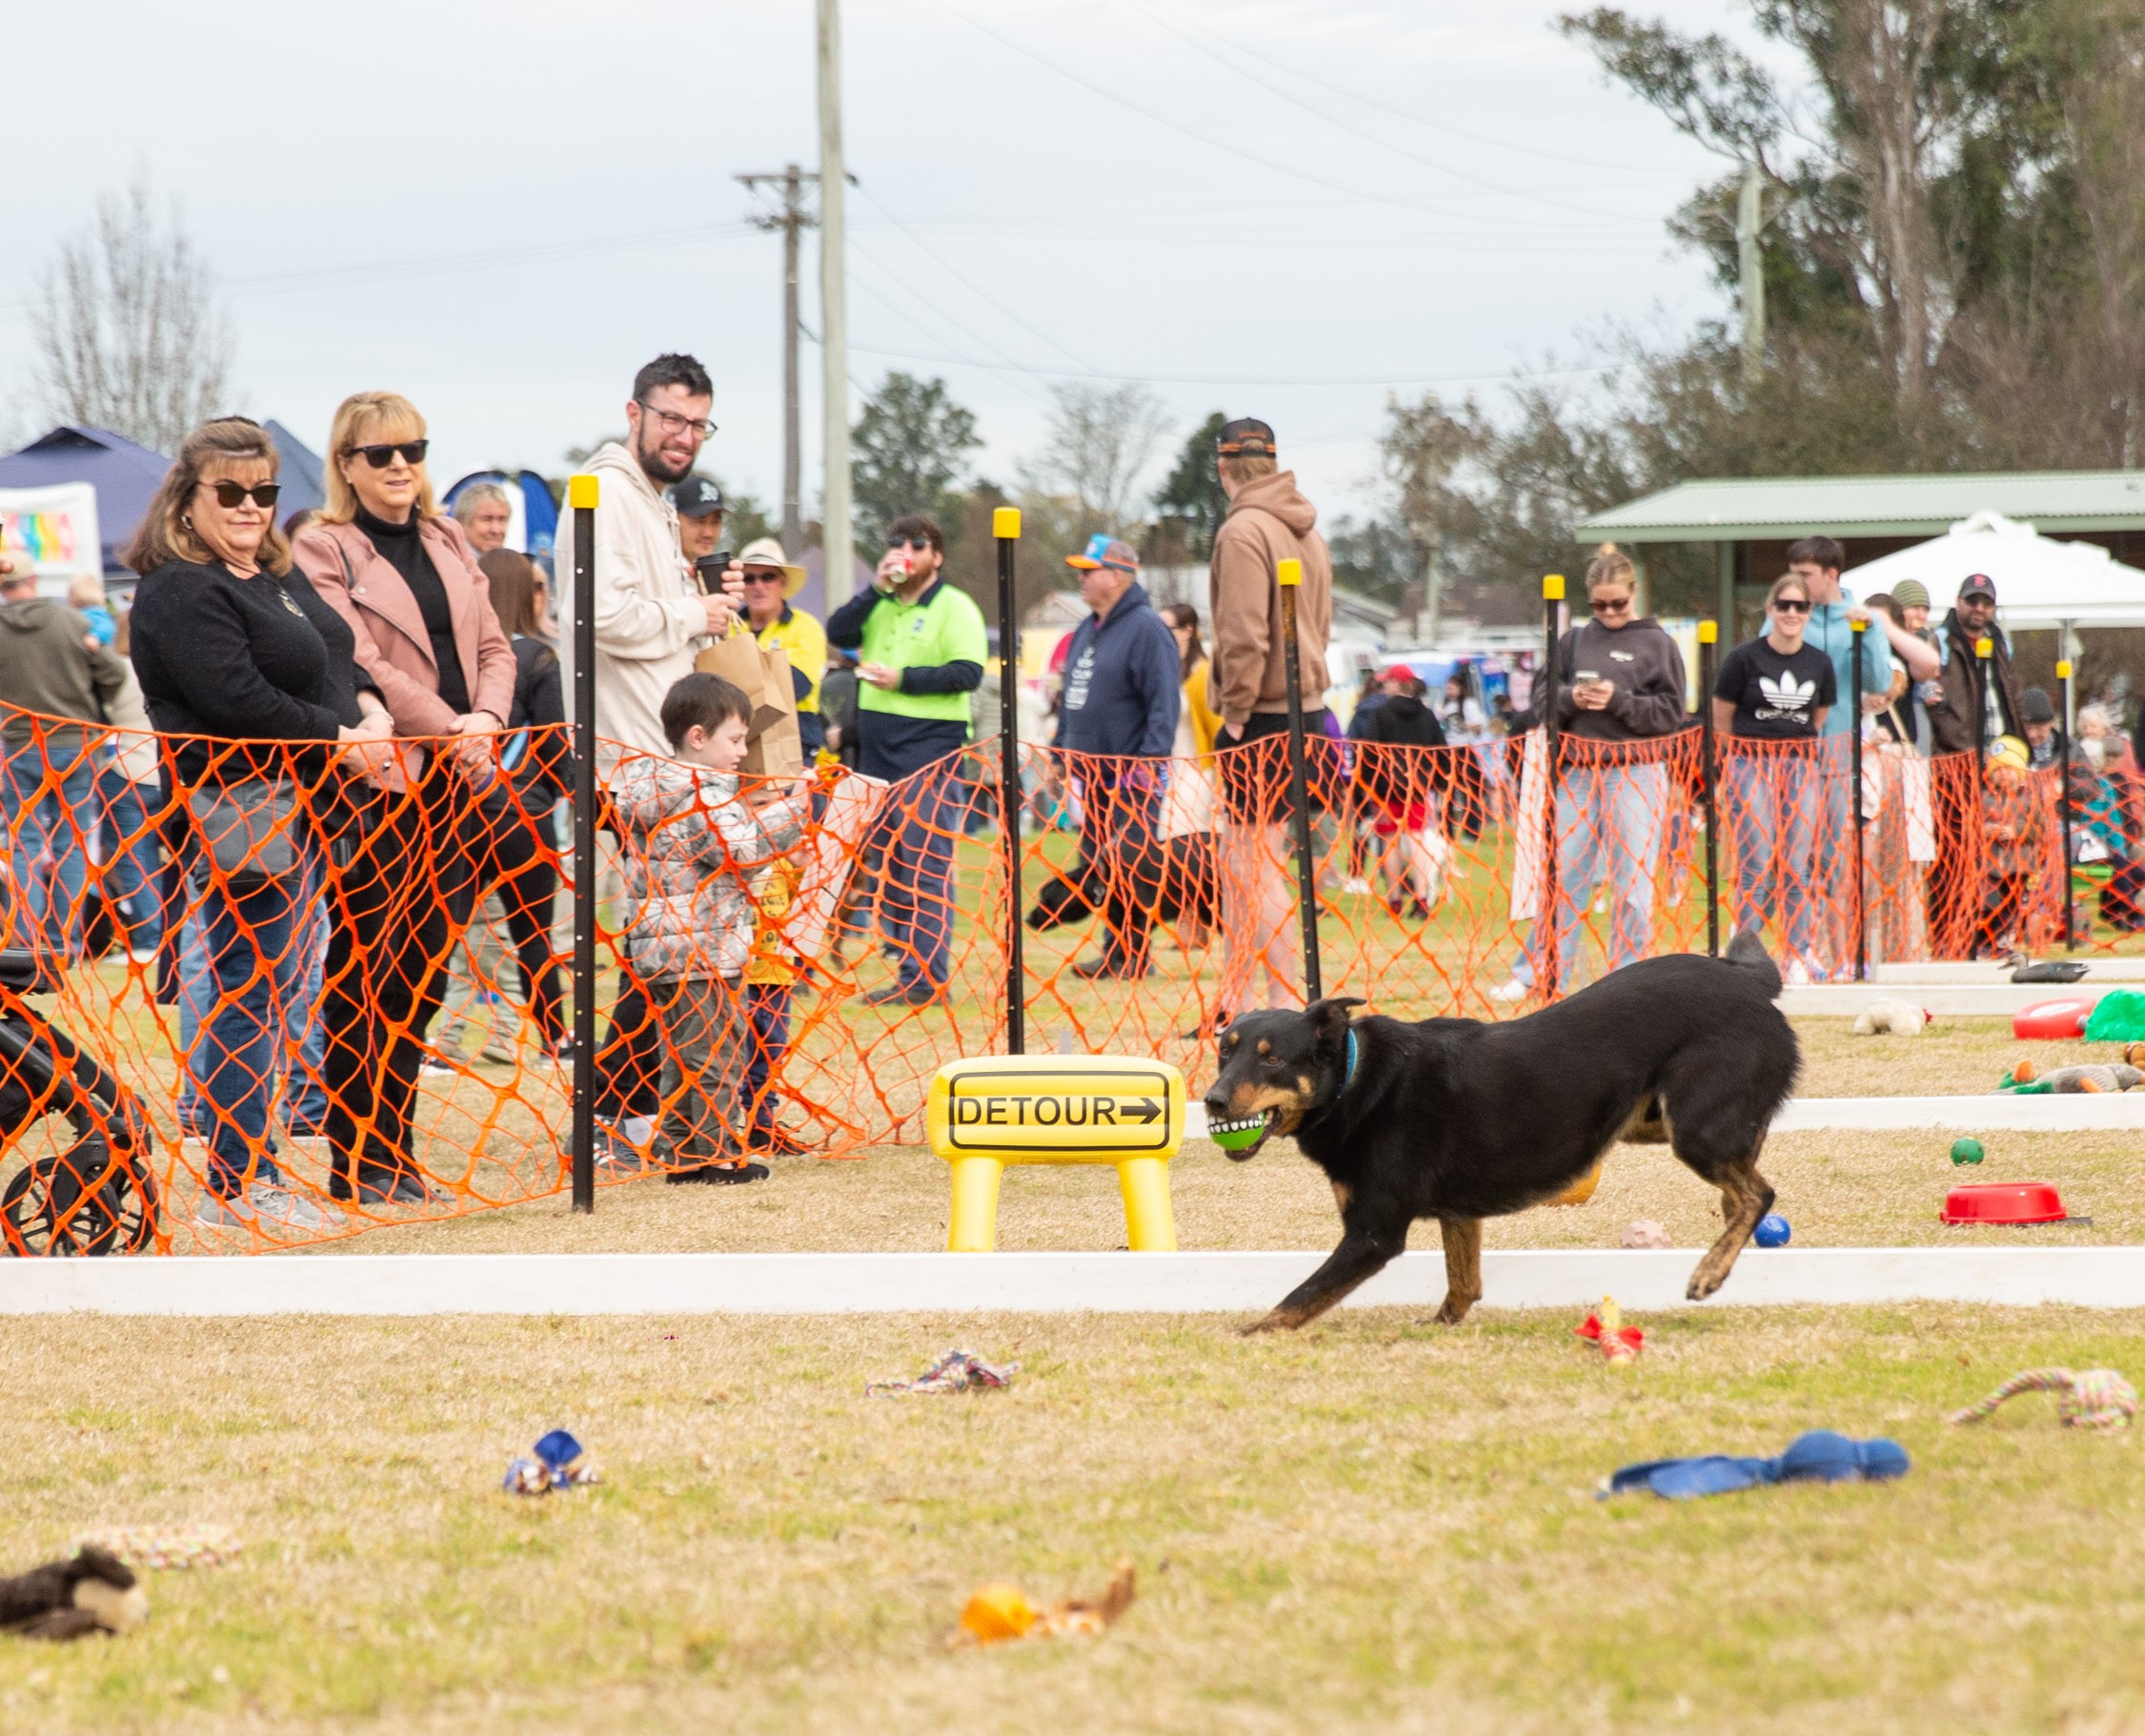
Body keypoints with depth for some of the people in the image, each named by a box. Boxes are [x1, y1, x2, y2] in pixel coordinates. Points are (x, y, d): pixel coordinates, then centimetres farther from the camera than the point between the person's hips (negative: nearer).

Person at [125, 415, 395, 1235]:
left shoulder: (277, 578, 18)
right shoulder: (180, 593, -13)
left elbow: (338, 659, 21)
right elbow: (239, 701, -22)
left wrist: (371, 707, -1)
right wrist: (342, 741, -16)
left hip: (301, 814, 10)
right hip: (235, 815, -10)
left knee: (280, 987, 12)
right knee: (252, 996, -8)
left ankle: (252, 1172, 19)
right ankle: (235, 1186, -5)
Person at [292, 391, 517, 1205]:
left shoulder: (447, 542, 17)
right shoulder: (324, 550, -4)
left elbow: (492, 647, 17)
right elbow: (356, 663, -13)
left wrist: (488, 718, -2)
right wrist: (448, 728, -14)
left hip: (459, 779, 6)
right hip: (379, 786, -6)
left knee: (423, 970, 8)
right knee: (363, 976, -3)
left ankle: (396, 1150, 15)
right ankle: (356, 1161, 1)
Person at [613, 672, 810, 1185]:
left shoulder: (655, 790, 15)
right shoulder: (704, 797, -15)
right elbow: (740, 849, -24)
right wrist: (791, 813, -20)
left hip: (660, 951, 10)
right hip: (702, 950, -10)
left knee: (681, 1055, 14)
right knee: (717, 1053, -3)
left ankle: (679, 1152, 17)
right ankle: (716, 1153, -1)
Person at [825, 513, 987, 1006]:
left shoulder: (954, 608, -3)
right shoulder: (878, 606, 16)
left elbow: (968, 673, -12)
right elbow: (838, 633, 2)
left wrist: (903, 679, -18)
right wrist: (876, 589, -8)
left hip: (931, 751, -7)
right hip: (877, 751, 7)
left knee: (926, 866, -9)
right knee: (885, 864, 9)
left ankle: (928, 978, -10)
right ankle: (905, 969, 14)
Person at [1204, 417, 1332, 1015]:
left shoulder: (1243, 530, -13)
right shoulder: (1307, 531, 15)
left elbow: (1245, 634, -20)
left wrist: (1236, 710, -13)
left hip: (1264, 718, -9)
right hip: (1307, 711, 9)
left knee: (1259, 871, -6)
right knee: (1241, 865, 16)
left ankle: (1287, 1005, -8)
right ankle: (1232, 1006, 21)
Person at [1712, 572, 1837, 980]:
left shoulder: (1819, 663, 5)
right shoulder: (1745, 658, -6)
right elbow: (1721, 718, 1)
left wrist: (1796, 748, 11)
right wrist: (1756, 748, 7)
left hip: (1801, 767, 3)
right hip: (1752, 766, -3)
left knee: (1799, 869, 3)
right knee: (1756, 868, -7)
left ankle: (1797, 959, 7)